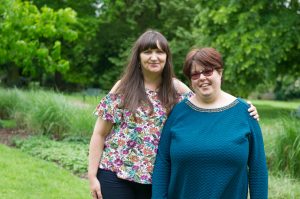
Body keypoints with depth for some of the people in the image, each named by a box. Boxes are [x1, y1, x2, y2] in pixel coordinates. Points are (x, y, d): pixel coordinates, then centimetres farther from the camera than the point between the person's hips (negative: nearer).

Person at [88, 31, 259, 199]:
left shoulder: (176, 89, 2)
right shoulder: (123, 88, -2)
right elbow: (100, 134, 0)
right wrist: (92, 175, -4)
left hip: (155, 179, 2)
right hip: (115, 175, -1)